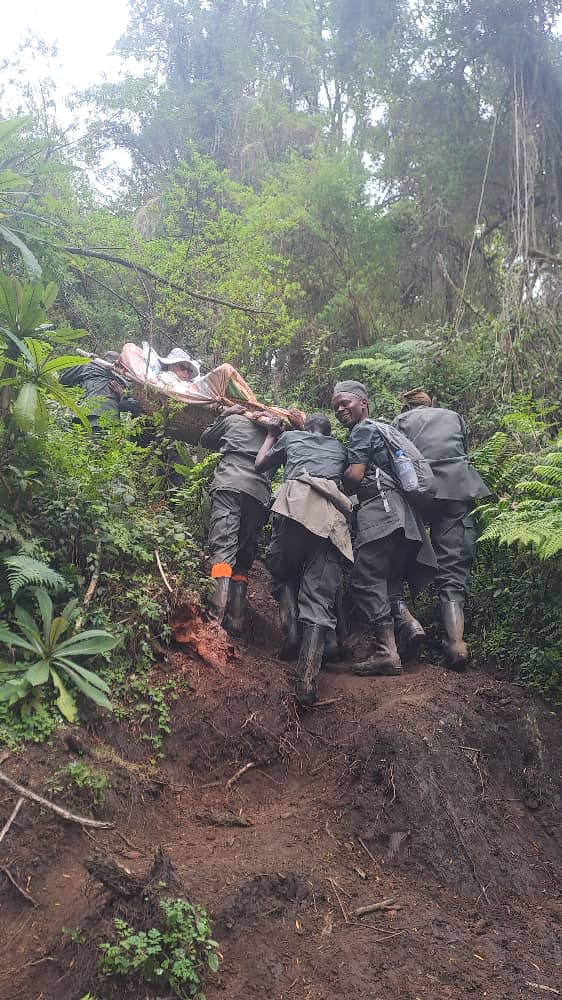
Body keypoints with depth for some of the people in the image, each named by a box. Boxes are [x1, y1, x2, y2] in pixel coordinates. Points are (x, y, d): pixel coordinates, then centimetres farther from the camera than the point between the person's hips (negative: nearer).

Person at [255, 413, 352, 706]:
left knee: (283, 572, 21)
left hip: (296, 502, -1)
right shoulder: (340, 447, 36)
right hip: (333, 512, 2)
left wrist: (272, 435, 52)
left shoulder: (291, 437, 30)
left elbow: (260, 465, 36)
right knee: (320, 596, -5)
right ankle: (307, 677, -19)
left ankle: (291, 630, -5)